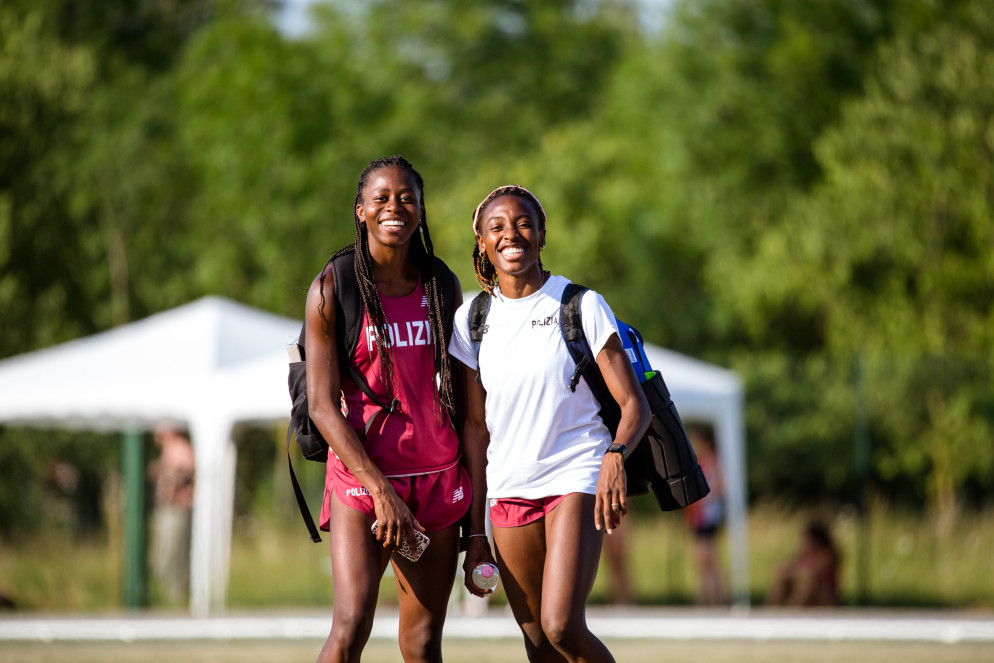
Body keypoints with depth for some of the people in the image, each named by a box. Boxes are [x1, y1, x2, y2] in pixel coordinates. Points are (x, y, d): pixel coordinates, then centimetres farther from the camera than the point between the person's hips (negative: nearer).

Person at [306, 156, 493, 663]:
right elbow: (322, 406, -9)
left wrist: (474, 492, 12)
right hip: (362, 475, -4)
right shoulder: (332, 290, -6)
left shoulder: (443, 286, 7)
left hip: (438, 477, 4)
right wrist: (381, 490, -17)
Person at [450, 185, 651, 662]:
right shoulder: (472, 319, 7)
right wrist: (472, 528, 9)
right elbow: (476, 427, 11)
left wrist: (615, 454, -29)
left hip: (576, 479, -4)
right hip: (509, 490, 4)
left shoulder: (582, 307, -5)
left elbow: (634, 406, -7)